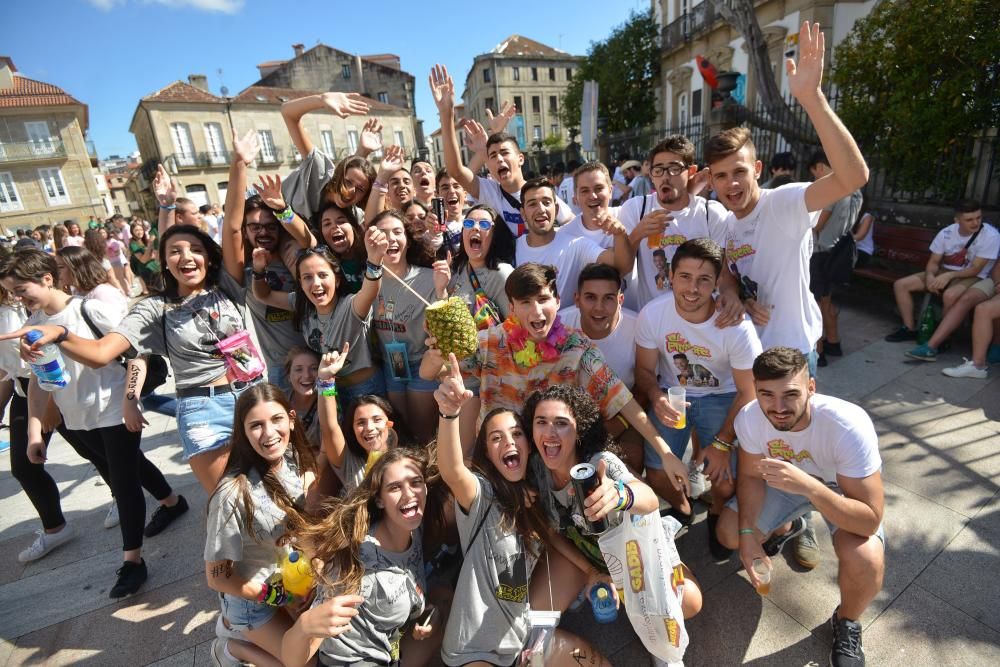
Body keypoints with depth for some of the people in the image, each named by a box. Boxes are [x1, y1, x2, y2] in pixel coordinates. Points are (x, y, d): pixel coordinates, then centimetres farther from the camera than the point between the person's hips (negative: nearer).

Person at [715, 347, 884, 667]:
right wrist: (747, 533, -18)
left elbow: (872, 519, -36)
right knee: (728, 534, -5)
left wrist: (807, 486, -51)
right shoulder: (749, 417, -28)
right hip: (790, 479, 3)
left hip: (844, 489, -3)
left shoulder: (849, 426, -39)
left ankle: (846, 622, 6)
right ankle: (786, 528, 30)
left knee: (866, 561, -31)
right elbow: (751, 476, -9)